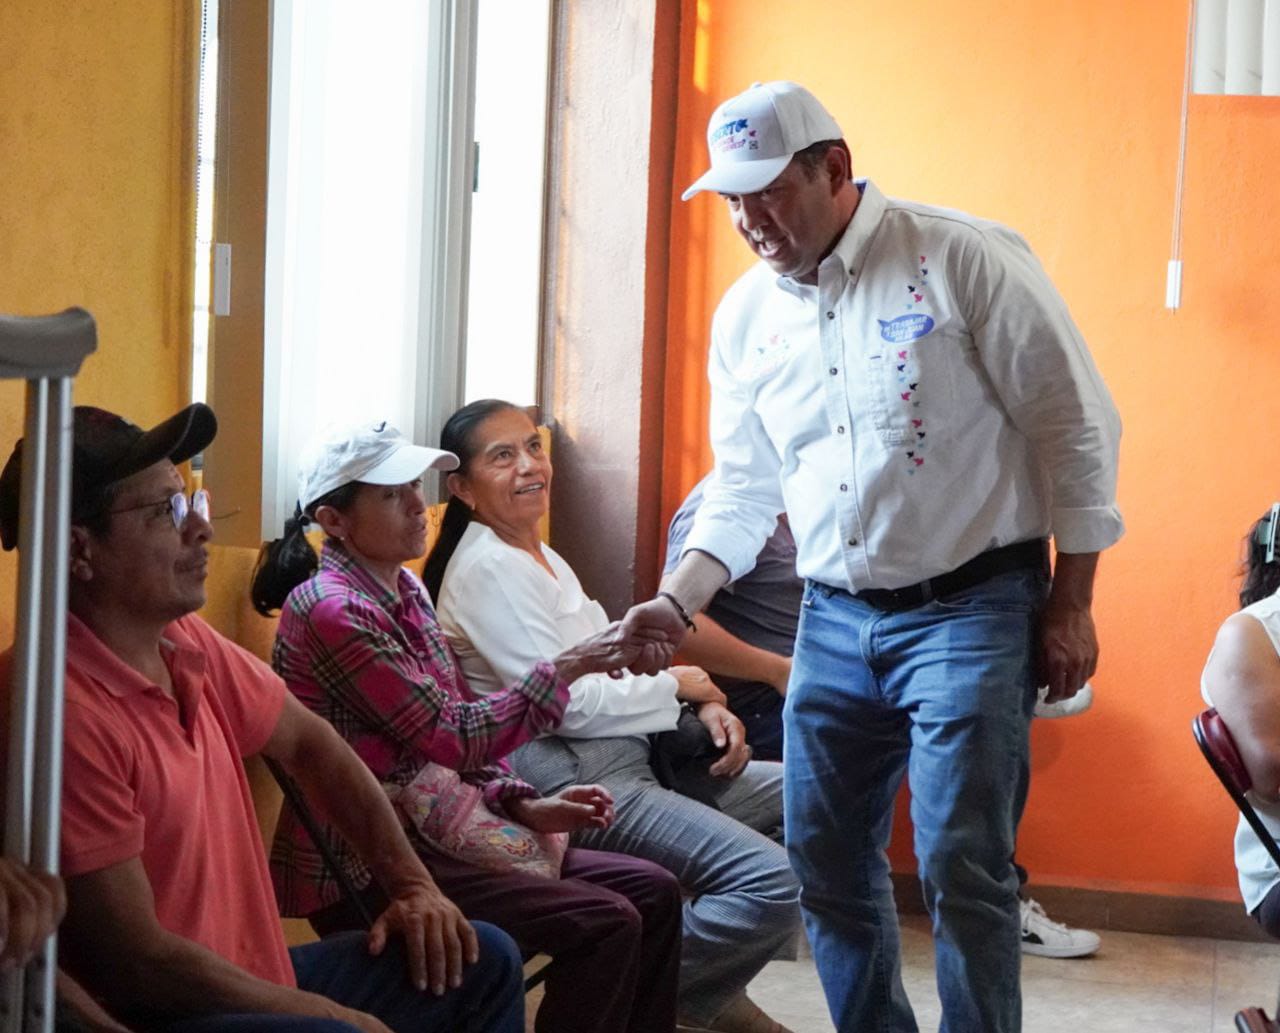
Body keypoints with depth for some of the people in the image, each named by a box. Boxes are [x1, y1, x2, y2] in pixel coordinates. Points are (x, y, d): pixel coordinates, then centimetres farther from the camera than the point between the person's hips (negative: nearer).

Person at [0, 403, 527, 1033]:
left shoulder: (187, 644, 4)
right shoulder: (69, 713, -25)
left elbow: (306, 742, 21)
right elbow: (136, 962, -23)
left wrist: (414, 885, 14)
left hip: (255, 979, 10)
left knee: (484, 961, 14)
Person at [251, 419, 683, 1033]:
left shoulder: (405, 591, 12)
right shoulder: (334, 610, -16)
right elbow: (453, 738, -19)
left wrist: (524, 805, 1)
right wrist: (568, 666, -17)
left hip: (425, 834, 9)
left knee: (653, 894, 3)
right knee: (606, 926, -20)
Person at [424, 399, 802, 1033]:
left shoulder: (542, 558, 19)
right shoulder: (486, 568, -12)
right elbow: (566, 704, -18)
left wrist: (704, 709, 1)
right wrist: (677, 686, -4)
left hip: (632, 760, 10)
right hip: (573, 783, -10)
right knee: (774, 881, -24)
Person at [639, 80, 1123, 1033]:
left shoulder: (963, 258, -11)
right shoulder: (744, 316, 7)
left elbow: (1074, 426, -8)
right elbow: (743, 490, 14)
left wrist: (1070, 605, -8)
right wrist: (678, 603, -2)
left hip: (973, 609, -6)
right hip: (834, 623, 6)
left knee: (962, 871, -8)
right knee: (827, 867, 9)